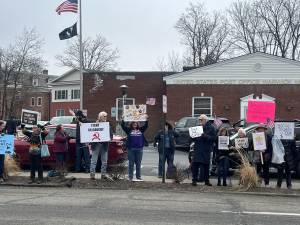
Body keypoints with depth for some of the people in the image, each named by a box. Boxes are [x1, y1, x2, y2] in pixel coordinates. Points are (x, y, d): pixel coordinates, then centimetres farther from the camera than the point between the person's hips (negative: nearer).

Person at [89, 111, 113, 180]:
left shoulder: (108, 125, 9)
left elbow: (111, 135, 6)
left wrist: (109, 138, -12)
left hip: (104, 145, 4)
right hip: (96, 144, -4)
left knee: (104, 161, 9)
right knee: (94, 160, -1)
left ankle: (103, 174, 17)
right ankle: (92, 174, 1)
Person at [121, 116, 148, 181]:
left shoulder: (141, 130, 11)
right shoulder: (129, 130, 5)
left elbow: (146, 126, 8)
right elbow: (123, 126, -3)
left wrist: (146, 120, -1)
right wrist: (123, 120, -13)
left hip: (139, 149, 2)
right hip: (131, 149, -2)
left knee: (138, 163, 8)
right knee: (131, 163, 1)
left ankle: (138, 176, 15)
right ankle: (130, 176, 7)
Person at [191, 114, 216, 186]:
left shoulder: (211, 128, 2)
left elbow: (213, 138, -9)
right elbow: (193, 139, 20)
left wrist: (206, 136, -21)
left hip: (206, 150, -3)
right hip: (197, 149, 3)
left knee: (206, 165, 2)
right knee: (195, 164, -4)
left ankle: (206, 180, 12)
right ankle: (194, 180, 2)